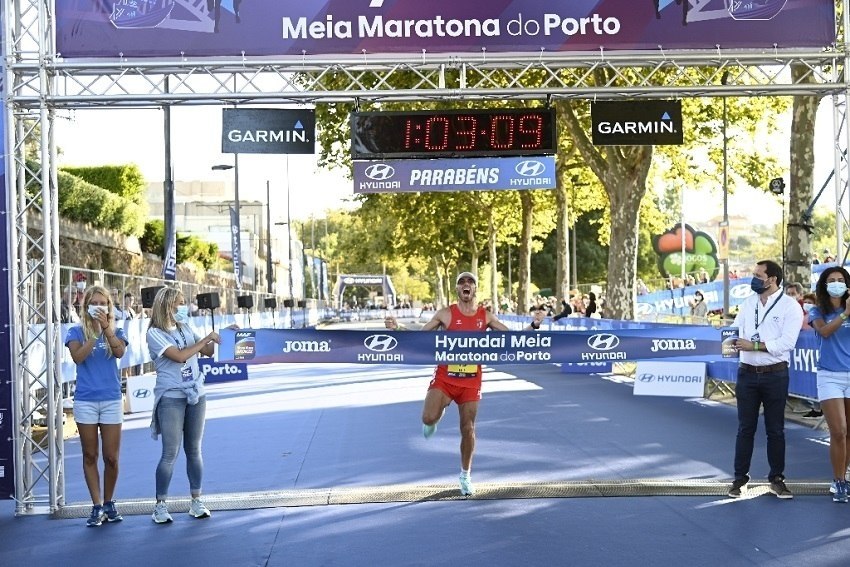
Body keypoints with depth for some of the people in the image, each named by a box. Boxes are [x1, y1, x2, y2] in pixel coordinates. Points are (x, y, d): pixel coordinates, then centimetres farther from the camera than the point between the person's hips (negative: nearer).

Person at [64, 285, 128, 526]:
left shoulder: (116, 331, 5)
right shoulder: (77, 331, 2)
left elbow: (120, 352, -15)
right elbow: (77, 357, -14)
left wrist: (106, 327, -22)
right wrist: (94, 334, -20)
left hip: (111, 400, 0)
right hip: (85, 401, 0)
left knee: (111, 457, 2)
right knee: (90, 456, 4)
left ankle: (109, 502, 20)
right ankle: (97, 506, 11)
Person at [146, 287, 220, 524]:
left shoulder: (185, 328, 11)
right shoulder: (155, 333, -8)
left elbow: (209, 351, 17)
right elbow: (179, 356, -19)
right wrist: (206, 338, -13)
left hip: (196, 395, 6)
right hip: (171, 398, -5)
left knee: (194, 450, 9)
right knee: (170, 453, -6)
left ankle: (196, 501, 17)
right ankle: (160, 505, 3)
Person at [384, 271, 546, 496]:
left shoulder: (486, 317, 2)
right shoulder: (446, 314, -4)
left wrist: (534, 325, -9)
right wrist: (397, 329, -18)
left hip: (471, 380, 2)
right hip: (445, 377, -2)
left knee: (468, 429, 5)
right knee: (429, 418, -21)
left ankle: (465, 475, 24)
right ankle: (435, 419, 21)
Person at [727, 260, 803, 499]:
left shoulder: (790, 306, -7)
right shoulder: (748, 302, 9)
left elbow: (787, 342, -16)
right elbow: (735, 330, 9)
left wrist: (754, 345, -21)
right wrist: (731, 341, -14)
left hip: (775, 375, -3)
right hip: (747, 373, 3)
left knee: (775, 429, 7)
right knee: (745, 428, 8)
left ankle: (777, 479, 18)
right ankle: (740, 478, 15)